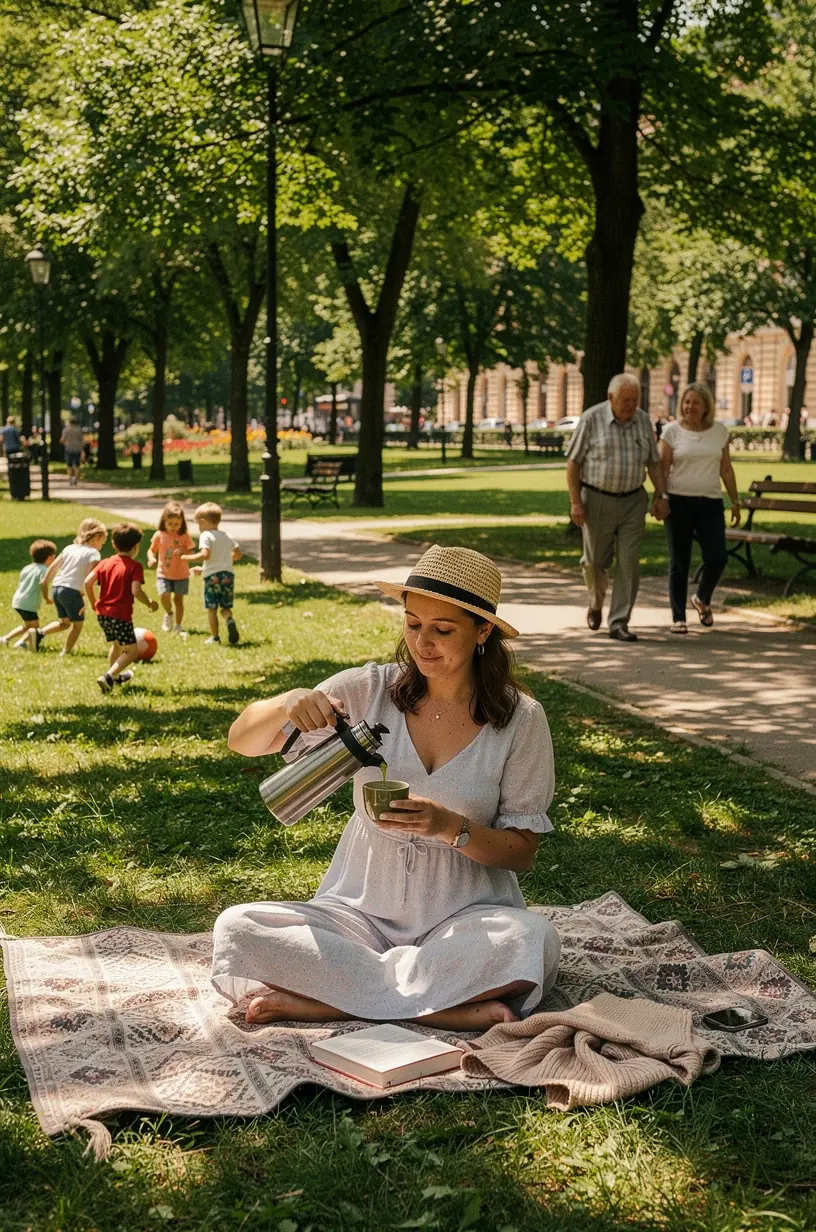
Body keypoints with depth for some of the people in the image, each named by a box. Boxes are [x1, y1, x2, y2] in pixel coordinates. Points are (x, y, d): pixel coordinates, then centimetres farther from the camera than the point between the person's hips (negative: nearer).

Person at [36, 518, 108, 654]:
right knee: (77, 624, 9)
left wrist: (45, 586, 22)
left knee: (64, 622, 23)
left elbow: (52, 567, 16)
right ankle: (66, 652, 3)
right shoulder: (93, 553, -3)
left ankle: (39, 633, 5)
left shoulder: (69, 548, 16)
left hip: (56, 587, 7)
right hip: (72, 591, -7)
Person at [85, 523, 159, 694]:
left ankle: (116, 675, 45)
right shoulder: (135, 566, -8)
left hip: (102, 613, 7)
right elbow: (136, 590, -21)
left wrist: (93, 602, 16)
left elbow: (88, 582, 2)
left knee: (116, 644, 30)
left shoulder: (105, 563, 8)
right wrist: (149, 603, -4)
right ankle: (108, 677, -18)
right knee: (131, 651, 1)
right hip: (121, 615, -7)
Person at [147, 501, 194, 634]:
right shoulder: (159, 535, -5)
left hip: (181, 574, 0)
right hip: (164, 573, 0)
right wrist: (151, 558, -17)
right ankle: (169, 614, 14)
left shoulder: (185, 536, -6)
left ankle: (178, 626, 20)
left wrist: (183, 551, -27)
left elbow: (191, 552, -4)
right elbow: (151, 550, 5)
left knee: (178, 598, 3)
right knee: (164, 596, -18)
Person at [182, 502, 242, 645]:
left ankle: (215, 637, 8)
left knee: (211, 608, 6)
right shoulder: (227, 536, 13)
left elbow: (205, 554, -21)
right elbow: (239, 554, 18)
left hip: (212, 576, -5)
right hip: (228, 573, 5)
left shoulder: (206, 535, -7)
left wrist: (188, 557, -10)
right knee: (226, 607, 14)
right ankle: (230, 620, -17)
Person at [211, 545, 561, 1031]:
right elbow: (243, 741, -2)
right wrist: (286, 706, -24)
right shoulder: (370, 690, -1)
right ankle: (448, 1006, -24)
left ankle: (324, 996, -23)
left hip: (464, 918, -1)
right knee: (236, 929, -24)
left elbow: (522, 853, -2)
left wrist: (451, 827, -21)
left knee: (532, 940, -35)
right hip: (362, 912, 2)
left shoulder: (520, 719, -3)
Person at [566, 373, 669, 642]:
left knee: (629, 562, -8)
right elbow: (573, 461, -7)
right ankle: (596, 602, 38)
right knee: (596, 561, 7)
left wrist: (661, 496, -2)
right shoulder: (591, 419, -10)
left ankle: (619, 623, -4)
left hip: (632, 501, 2)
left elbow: (653, 461, 9)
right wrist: (575, 501, -13)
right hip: (597, 500, -2)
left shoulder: (642, 420, 1)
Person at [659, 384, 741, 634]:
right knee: (679, 562, 1)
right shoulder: (672, 431, 0)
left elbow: (726, 469, 12)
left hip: (710, 503, 2)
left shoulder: (720, 431, 8)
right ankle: (678, 617, 9)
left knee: (716, 558, -8)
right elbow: (662, 469, 0)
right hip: (679, 502, -2)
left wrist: (735, 501, 11)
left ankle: (702, 599, 20)